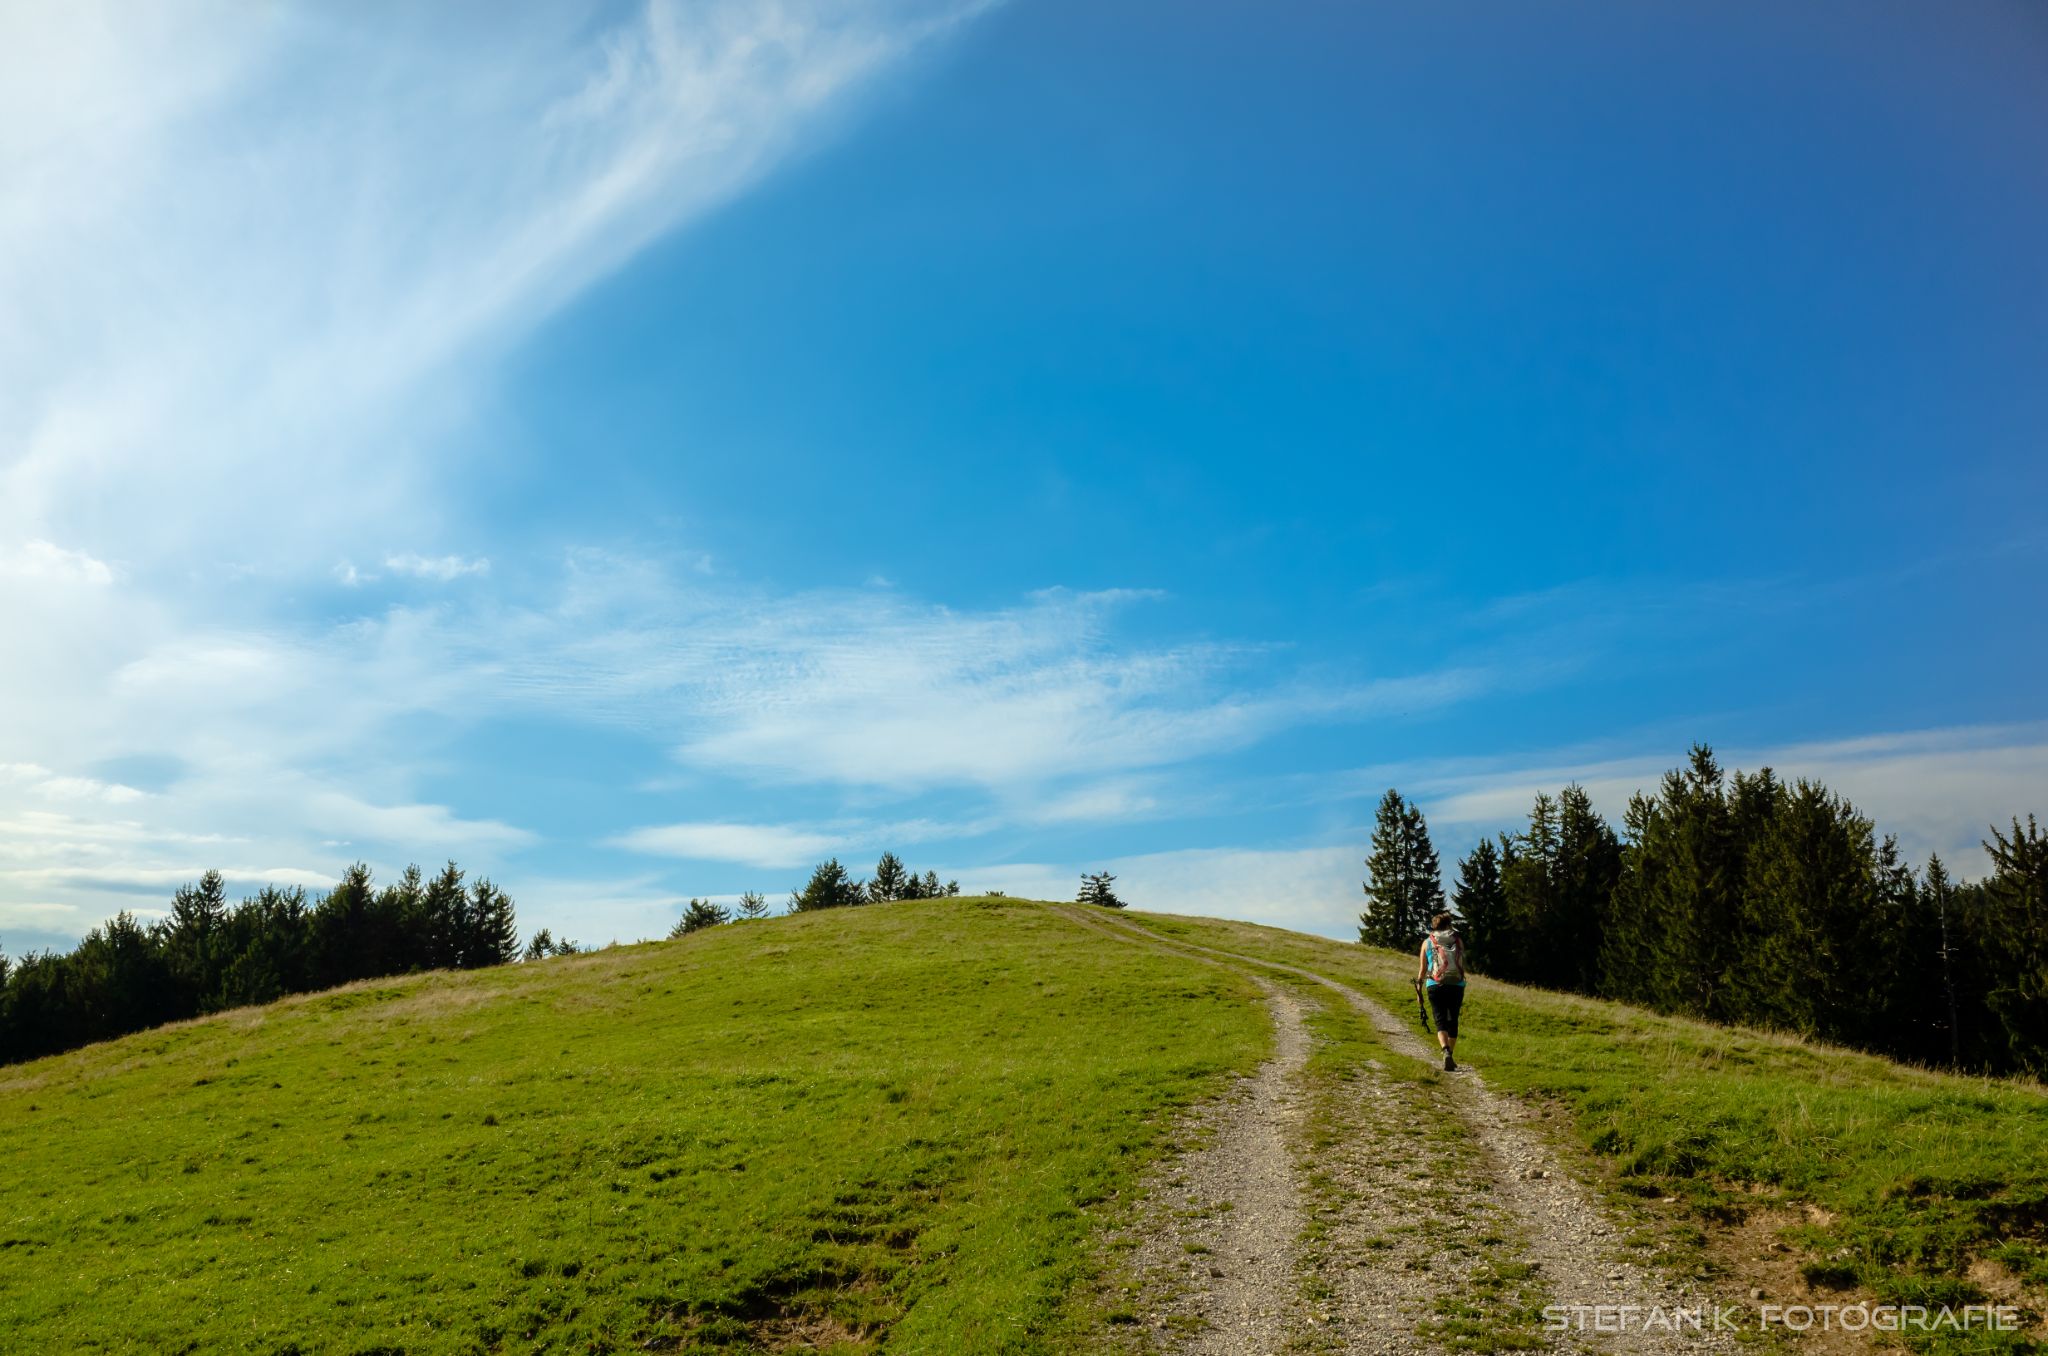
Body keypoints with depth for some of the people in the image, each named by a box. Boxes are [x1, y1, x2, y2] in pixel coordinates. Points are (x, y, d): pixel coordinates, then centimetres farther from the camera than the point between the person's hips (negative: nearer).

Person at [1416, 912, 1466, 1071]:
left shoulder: (1427, 942, 8)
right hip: (1456, 986, 1)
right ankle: (1451, 1056, 23)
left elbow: (1422, 969, 6)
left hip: (1435, 986, -1)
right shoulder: (1458, 940, 8)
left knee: (1441, 1022, -2)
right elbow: (1463, 965, 5)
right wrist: (1462, 993, 12)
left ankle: (1446, 1052, -26)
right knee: (1453, 1021, 14)